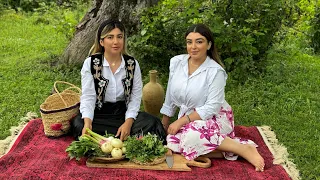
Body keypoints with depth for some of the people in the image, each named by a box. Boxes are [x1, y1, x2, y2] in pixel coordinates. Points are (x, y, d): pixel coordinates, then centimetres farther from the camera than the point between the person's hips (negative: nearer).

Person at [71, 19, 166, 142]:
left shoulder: (133, 64, 2)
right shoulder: (90, 63, -3)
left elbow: (135, 98, -2)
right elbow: (88, 96, -10)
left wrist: (128, 123, -19)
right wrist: (87, 122, -29)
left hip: (123, 113, 1)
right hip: (98, 114, 0)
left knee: (151, 123, -24)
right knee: (78, 124, -33)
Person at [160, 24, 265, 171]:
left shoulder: (216, 71, -17)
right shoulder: (176, 62, -2)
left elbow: (211, 108, -20)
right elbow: (170, 96, 10)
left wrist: (181, 121, -22)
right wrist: (165, 122, 15)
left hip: (214, 118, -6)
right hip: (187, 118, 6)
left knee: (192, 136, -36)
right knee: (172, 143, -23)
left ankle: (244, 149, -22)